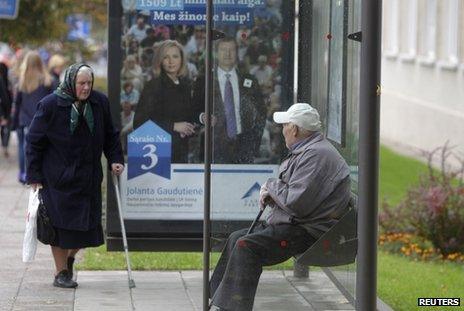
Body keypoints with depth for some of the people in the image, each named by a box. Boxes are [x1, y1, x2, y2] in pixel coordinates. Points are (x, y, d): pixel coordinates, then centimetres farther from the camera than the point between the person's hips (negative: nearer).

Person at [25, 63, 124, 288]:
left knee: (87, 224, 4)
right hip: (58, 178, -4)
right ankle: (61, 273, 12)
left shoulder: (99, 103, 2)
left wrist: (115, 159, 1)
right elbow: (34, 141, -5)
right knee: (62, 224, -1)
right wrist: (34, 176, -7)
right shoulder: (50, 105, -10)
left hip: (89, 177, 4)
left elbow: (110, 135, 15)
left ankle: (70, 257, 33)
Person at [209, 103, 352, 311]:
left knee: (246, 246, -24)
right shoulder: (305, 151, 17)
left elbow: (297, 202, -26)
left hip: (309, 232, -11)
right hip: (290, 224, 11)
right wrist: (270, 193, 4)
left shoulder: (317, 155, -19)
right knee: (236, 238, 13)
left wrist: (272, 186, -8)